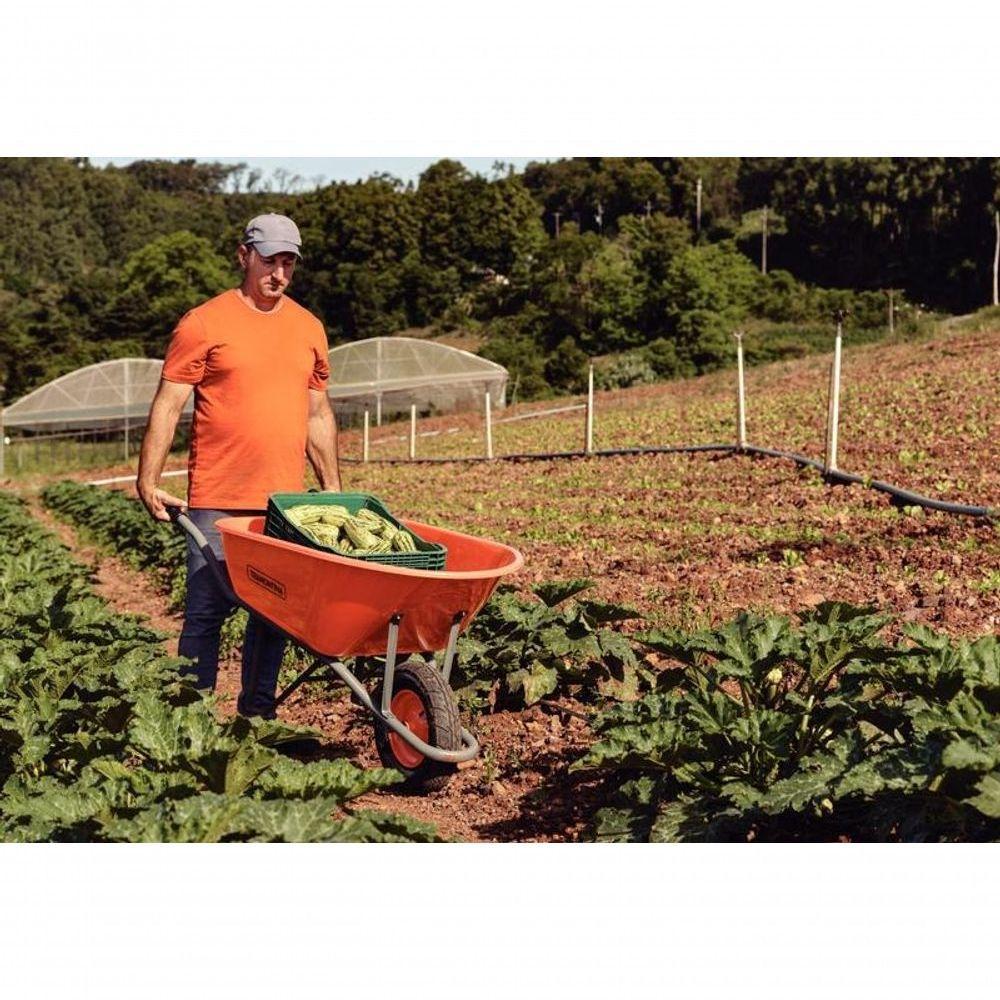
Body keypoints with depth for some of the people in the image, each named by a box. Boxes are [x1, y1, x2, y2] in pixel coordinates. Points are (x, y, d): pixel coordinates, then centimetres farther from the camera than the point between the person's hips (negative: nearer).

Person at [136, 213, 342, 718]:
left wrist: (333, 489, 17)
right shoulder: (204, 324, -2)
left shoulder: (309, 328, 13)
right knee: (207, 612, -3)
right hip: (217, 502, -5)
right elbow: (167, 405, -4)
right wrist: (148, 481, -11)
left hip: (287, 501, 5)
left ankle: (257, 718, 21)